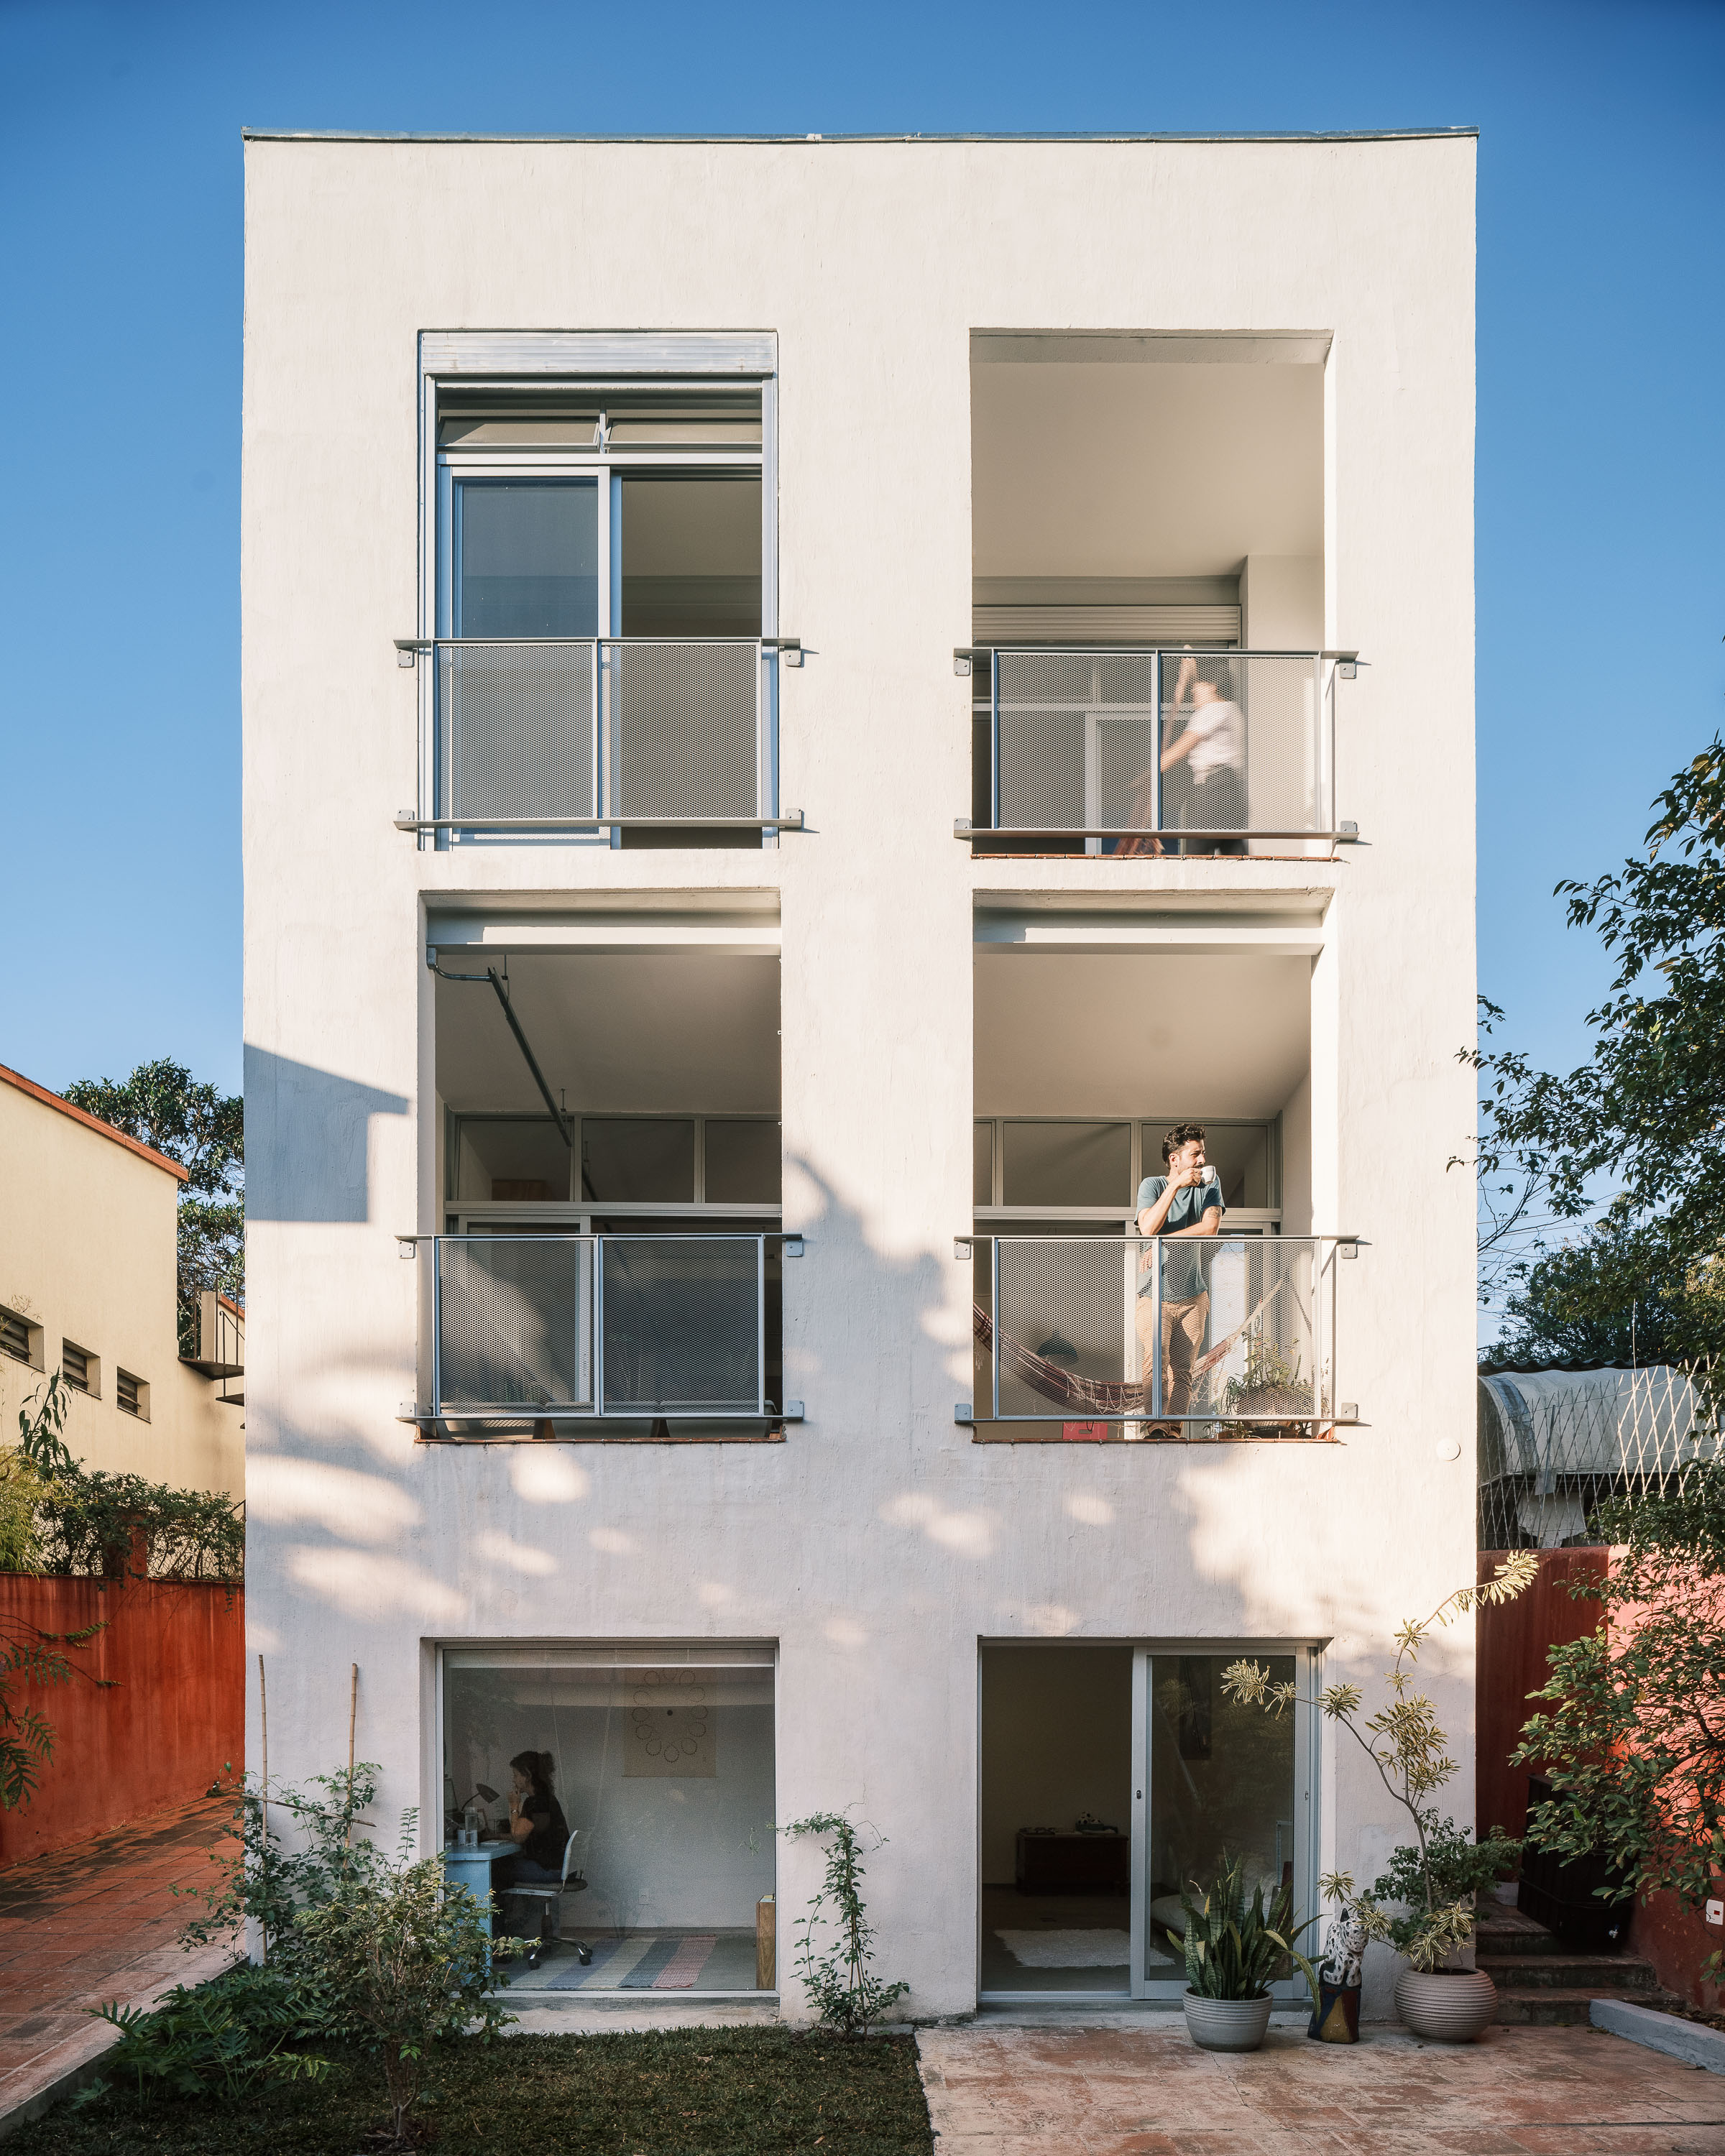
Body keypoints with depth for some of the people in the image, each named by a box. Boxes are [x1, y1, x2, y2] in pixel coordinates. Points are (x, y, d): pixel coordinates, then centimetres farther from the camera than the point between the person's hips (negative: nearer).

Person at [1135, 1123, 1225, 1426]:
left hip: (1193, 1297, 3)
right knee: (1155, 1370, -17)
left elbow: (1211, 1226, -12)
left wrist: (1163, 1243, -17)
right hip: (1155, 1295, -3)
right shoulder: (1152, 1185, -2)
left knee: (1182, 1373, 3)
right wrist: (1176, 1185, -22)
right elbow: (1148, 1228, -19)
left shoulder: (1209, 1183, 5)